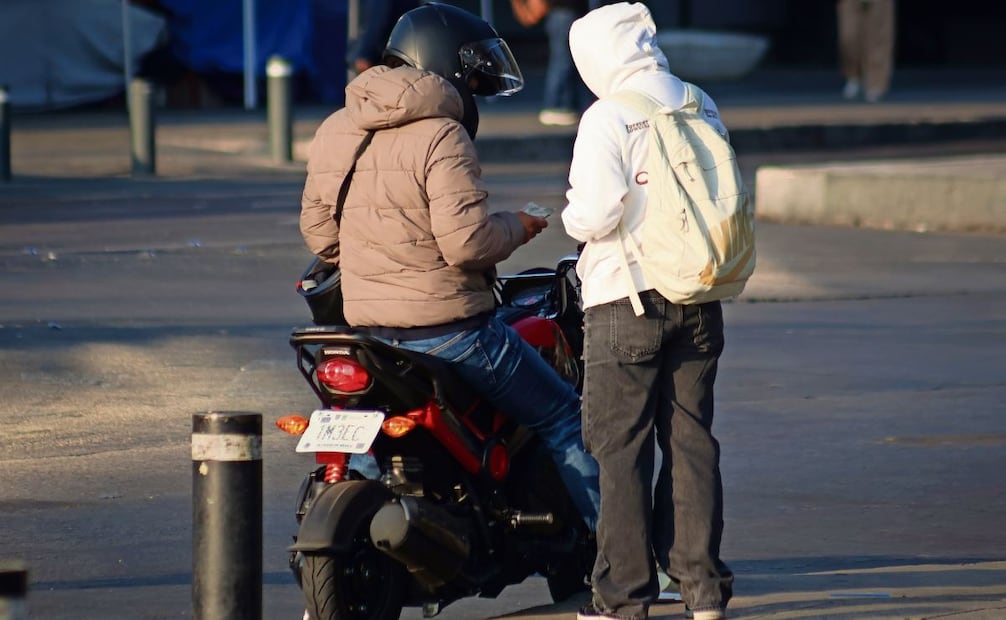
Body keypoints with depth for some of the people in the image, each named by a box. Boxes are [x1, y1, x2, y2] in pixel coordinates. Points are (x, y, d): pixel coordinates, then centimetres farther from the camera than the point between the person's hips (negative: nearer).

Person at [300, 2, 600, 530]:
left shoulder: (333, 131, 8)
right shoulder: (440, 137, -17)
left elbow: (318, 232, 13)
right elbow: (467, 241, -23)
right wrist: (516, 228, -4)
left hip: (367, 325, 8)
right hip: (447, 324, -8)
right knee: (563, 419, 4)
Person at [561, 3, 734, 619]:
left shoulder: (607, 118, -12)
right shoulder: (702, 108, 6)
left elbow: (595, 216, -19)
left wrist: (573, 213, 2)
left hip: (627, 298, -6)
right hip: (699, 301, 6)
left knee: (622, 449, 0)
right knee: (691, 439, 11)